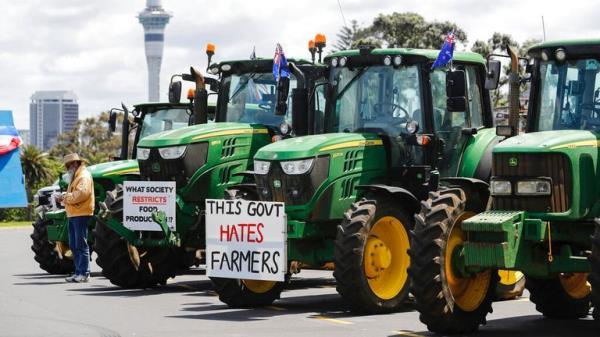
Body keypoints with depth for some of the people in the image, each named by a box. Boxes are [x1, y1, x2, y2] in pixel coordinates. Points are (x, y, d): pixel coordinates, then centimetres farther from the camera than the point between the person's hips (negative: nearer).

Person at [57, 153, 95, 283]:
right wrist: (64, 197, 6)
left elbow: (81, 193, -23)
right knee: (74, 246, 10)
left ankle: (84, 273, -7)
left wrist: (66, 197, -15)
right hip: (73, 215, 10)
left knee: (81, 245, -9)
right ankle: (78, 272, 15)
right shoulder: (75, 177, 24)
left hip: (81, 214, -10)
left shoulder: (84, 176, -9)